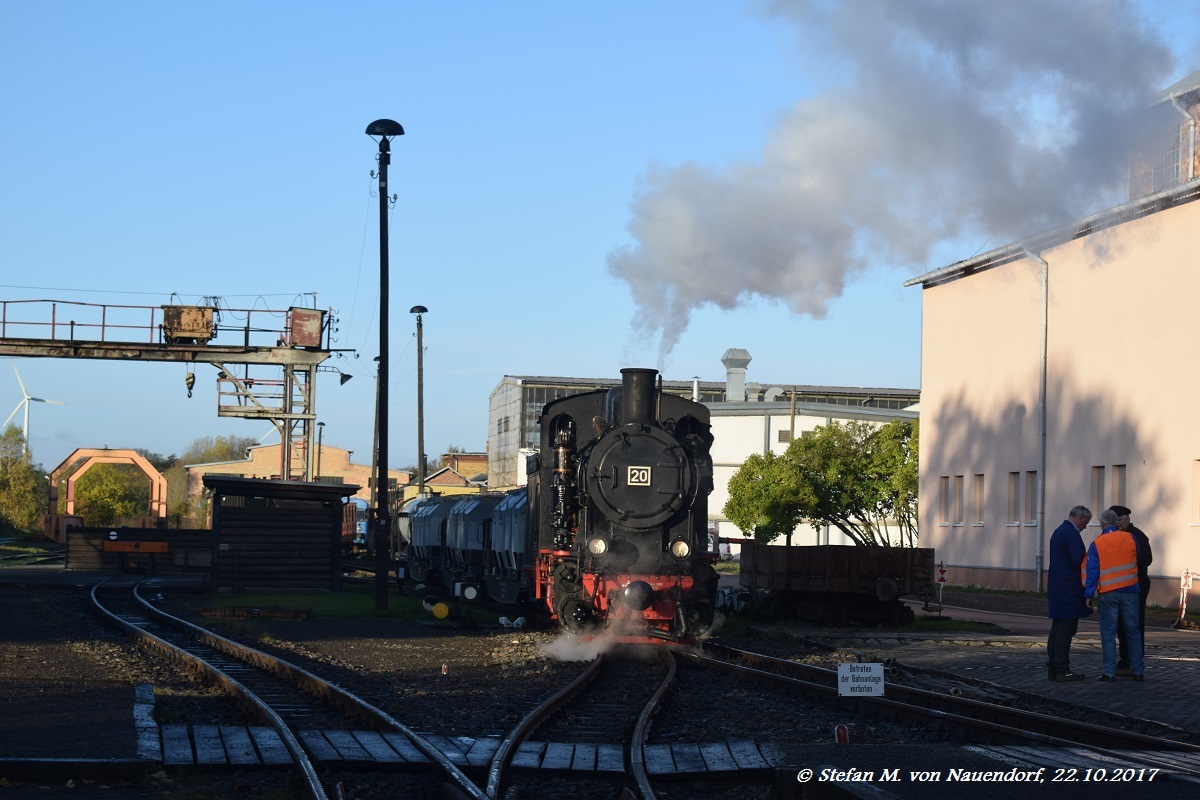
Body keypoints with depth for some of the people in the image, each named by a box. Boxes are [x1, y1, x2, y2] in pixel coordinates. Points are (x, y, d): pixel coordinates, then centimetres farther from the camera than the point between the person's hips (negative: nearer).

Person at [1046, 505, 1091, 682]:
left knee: (1057, 630, 12)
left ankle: (1053, 669, 13)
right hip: (1069, 590, -10)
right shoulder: (1072, 533, -14)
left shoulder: (1058, 531, 17)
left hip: (1055, 588, 10)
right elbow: (1080, 560, -20)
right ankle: (1062, 670, -7)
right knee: (1065, 631, -7)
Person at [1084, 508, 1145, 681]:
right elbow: (1139, 561, 16)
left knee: (1108, 634, 2)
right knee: (1133, 632, 10)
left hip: (1107, 594, -2)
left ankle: (1110, 672, -1)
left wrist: (1089, 594, -3)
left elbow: (1092, 571, -7)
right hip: (1130, 592, 2)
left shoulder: (1096, 545, -4)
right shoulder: (1130, 538, 2)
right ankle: (1137, 670, 10)